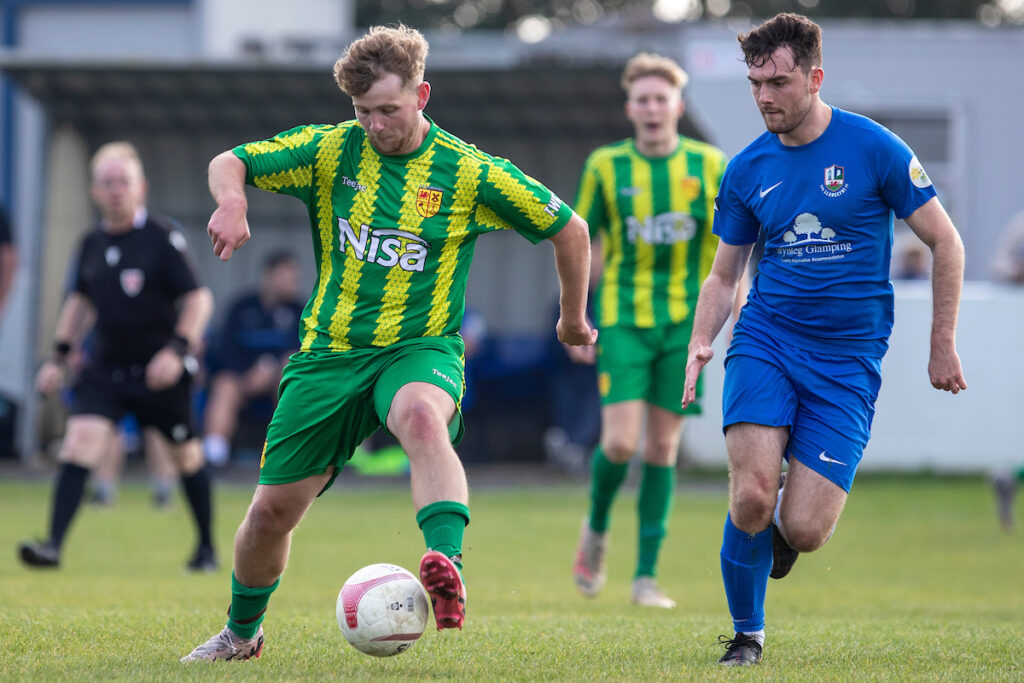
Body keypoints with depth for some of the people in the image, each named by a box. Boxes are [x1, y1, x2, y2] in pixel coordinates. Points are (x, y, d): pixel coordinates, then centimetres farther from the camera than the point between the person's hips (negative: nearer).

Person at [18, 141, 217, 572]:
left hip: (160, 370, -4)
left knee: (185, 454, 10)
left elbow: (198, 298, -11)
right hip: (106, 366, 4)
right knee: (80, 440, -15)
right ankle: (54, 544, -20)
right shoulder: (92, 244, 6)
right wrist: (59, 355, 15)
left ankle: (207, 548, 29)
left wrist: (177, 349, -23)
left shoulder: (163, 239, -10)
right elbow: (81, 302, 21)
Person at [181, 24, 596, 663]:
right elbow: (230, 162, 3)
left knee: (422, 417, -40)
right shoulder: (331, 152, 0)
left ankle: (448, 568, -57)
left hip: (421, 350, -3)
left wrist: (574, 318, 15)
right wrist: (233, 199, -21)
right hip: (330, 351, 3)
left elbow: (570, 229, 5)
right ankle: (241, 632, 32)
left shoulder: (469, 172, -6)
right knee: (273, 508, 5)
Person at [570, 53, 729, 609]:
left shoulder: (709, 165, 1)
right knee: (620, 442, -13)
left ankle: (647, 575, 9)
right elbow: (584, 244, 8)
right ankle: (596, 527, 18)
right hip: (624, 320, -1)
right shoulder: (605, 166, -1)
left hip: (684, 322, 1)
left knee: (663, 446, 2)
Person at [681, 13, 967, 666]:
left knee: (804, 530, -11)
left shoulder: (873, 148, -6)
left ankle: (783, 523, 29)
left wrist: (943, 343, 1)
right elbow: (724, 275, 15)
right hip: (765, 341, 2)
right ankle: (747, 634, 4)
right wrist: (700, 343, -3)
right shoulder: (747, 170, 5)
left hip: (848, 358, -2)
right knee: (752, 496, -20)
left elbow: (945, 243, 2)